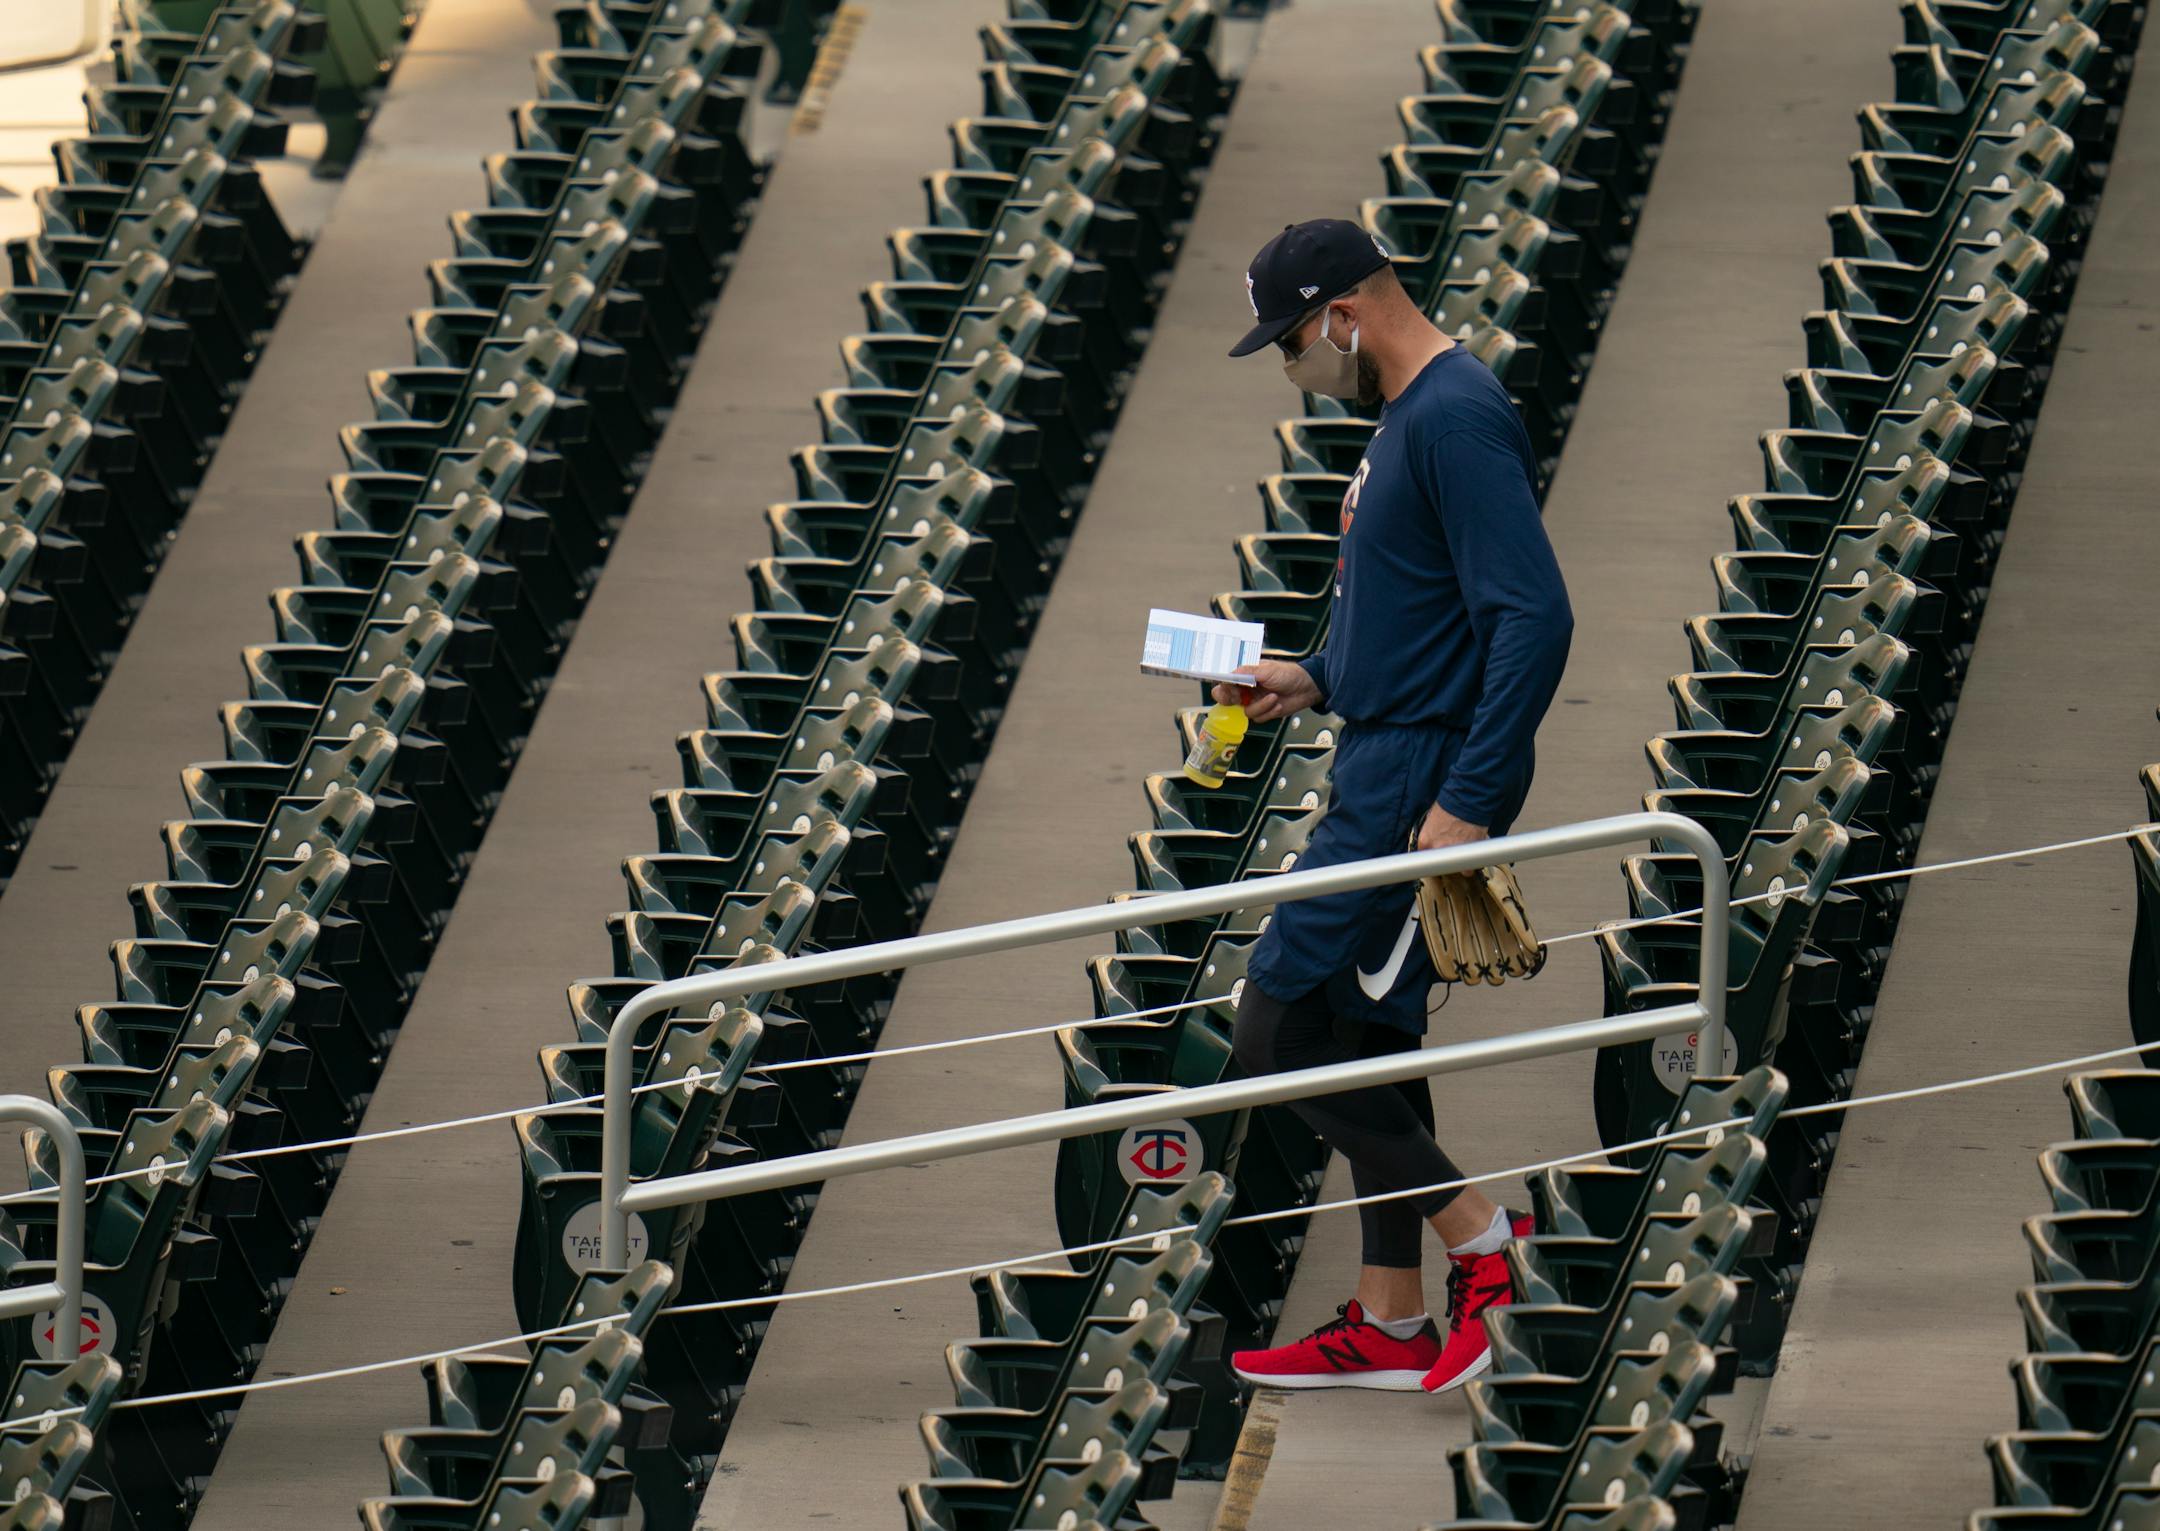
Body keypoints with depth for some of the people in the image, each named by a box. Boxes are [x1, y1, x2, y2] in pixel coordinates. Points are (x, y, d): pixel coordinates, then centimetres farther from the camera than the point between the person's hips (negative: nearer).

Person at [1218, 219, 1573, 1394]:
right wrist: (1318, 680, 17)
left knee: (1280, 1031, -9)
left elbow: (1533, 618, -25)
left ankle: (1477, 1234, -3)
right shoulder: (1410, 415, 14)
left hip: (1418, 789, -11)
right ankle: (1390, 1325, 21)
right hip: (1385, 770, 11)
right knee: (1368, 1039, 14)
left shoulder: (1455, 424, -19)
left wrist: (1467, 805, -28)